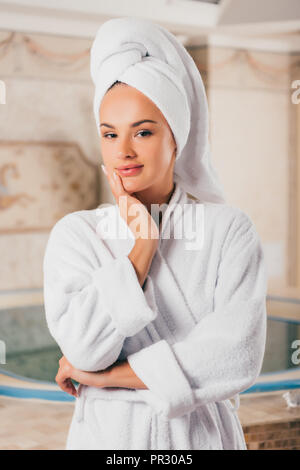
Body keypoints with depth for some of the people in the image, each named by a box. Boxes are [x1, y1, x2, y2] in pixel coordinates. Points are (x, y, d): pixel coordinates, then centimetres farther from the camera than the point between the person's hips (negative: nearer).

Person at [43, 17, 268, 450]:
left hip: (202, 432, 0)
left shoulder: (231, 231, -7)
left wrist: (109, 375, -15)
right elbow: (84, 347, -18)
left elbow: (238, 359, -18)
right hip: (107, 433, 1)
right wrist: (143, 246, -15)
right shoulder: (75, 235, -4)